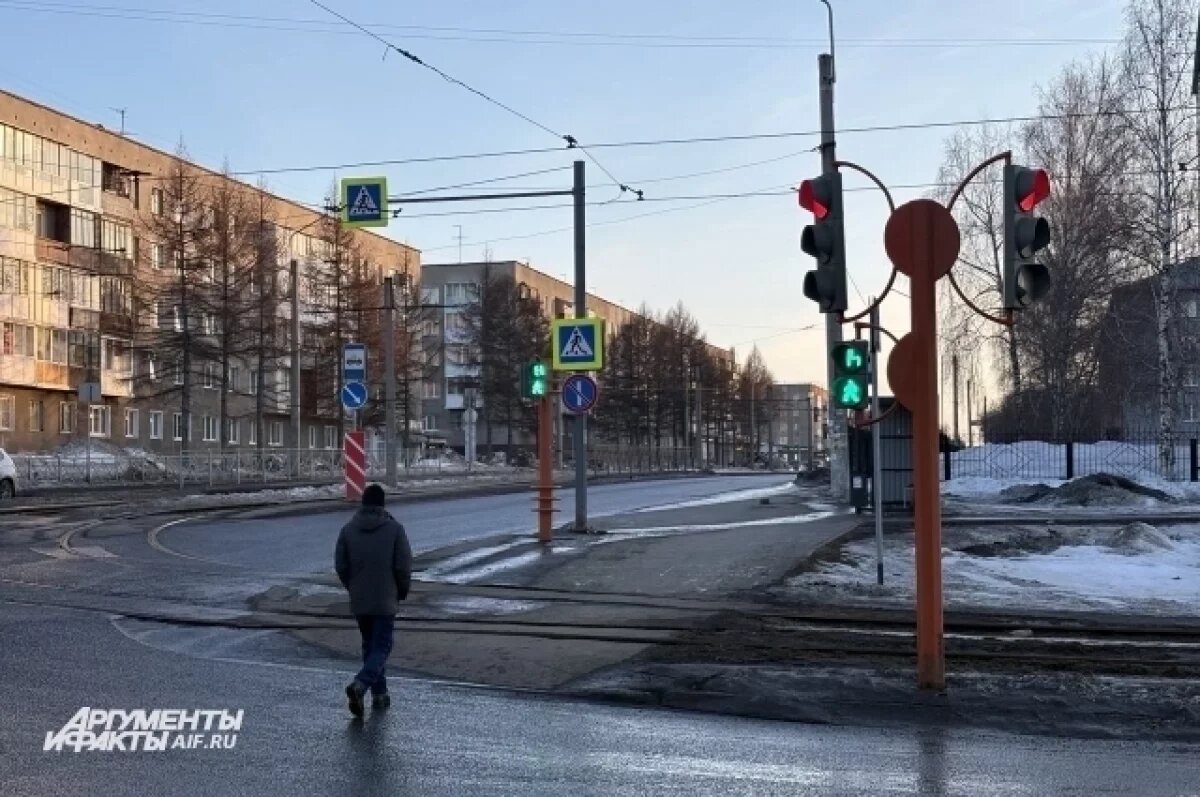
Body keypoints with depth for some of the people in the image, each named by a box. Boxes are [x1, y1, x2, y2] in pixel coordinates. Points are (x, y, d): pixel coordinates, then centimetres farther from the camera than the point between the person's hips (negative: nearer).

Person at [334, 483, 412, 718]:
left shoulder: (348, 529, 1)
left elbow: (341, 566, 2)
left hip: (359, 601, 4)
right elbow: (404, 566, -9)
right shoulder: (394, 529, -8)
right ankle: (360, 685, -22)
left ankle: (379, 693, 20)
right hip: (385, 601, -4)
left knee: (369, 645, 17)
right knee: (381, 647, 0)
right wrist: (402, 591, 7)